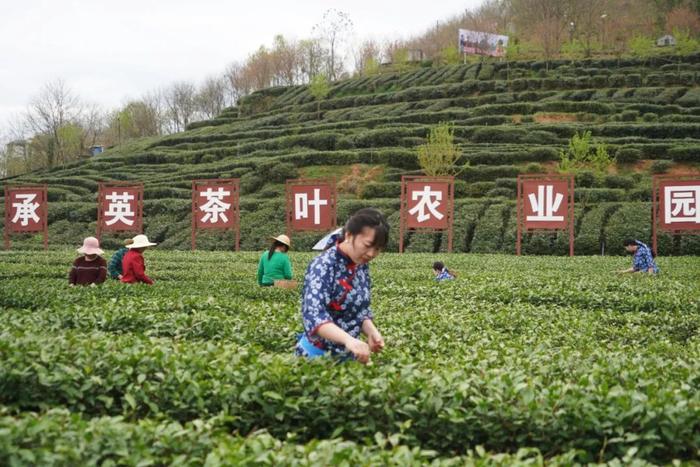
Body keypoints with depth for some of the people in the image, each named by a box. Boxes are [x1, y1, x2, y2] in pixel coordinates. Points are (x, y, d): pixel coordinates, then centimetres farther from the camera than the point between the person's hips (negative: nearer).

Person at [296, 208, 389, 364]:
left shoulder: (362, 265, 1)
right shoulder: (323, 265, -19)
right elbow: (313, 314, -32)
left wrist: (371, 332, -9)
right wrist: (348, 339, -45)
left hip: (349, 354, 6)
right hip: (317, 354, -6)